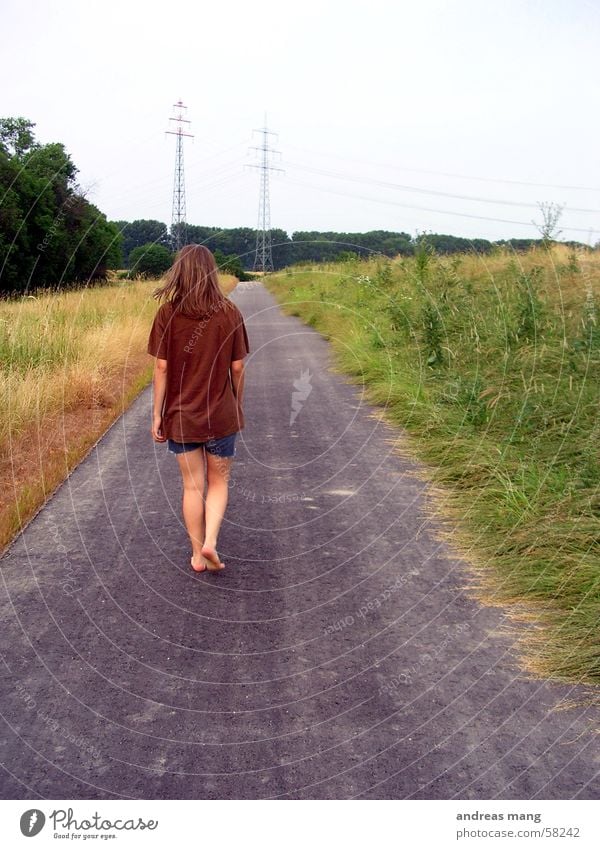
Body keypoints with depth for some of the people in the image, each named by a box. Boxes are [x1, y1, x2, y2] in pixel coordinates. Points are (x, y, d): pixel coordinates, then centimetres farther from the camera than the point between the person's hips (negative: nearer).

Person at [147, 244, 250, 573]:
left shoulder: (168, 312, -8)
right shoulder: (229, 312, -6)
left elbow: (161, 367, -8)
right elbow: (237, 367, -3)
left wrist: (157, 414, -1)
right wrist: (237, 405, 12)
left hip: (181, 415, 0)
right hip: (221, 415, 0)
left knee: (192, 486, 11)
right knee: (219, 482, 16)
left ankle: (197, 555, 19)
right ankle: (210, 542, -1)